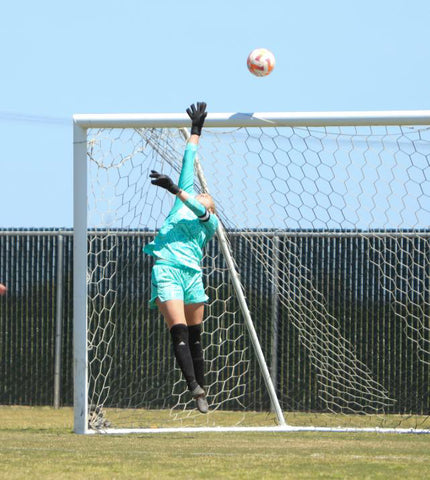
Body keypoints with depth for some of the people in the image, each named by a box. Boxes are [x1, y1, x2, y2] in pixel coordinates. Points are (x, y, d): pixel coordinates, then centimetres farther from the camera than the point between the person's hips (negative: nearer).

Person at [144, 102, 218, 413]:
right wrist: (196, 131, 29)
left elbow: (199, 211, -4)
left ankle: (201, 389, 8)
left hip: (192, 274, 0)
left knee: (194, 337, 3)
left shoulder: (210, 223, 18)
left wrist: (176, 190, -14)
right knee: (179, 331, -14)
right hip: (166, 269, 0)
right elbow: (189, 163, 27)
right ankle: (194, 387, -26)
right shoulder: (184, 201, 24)